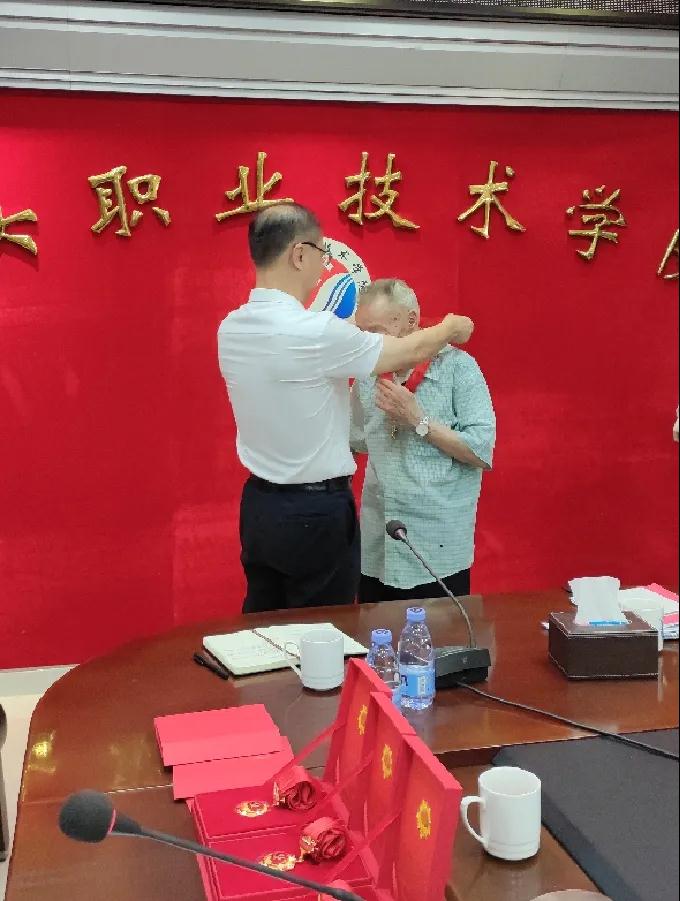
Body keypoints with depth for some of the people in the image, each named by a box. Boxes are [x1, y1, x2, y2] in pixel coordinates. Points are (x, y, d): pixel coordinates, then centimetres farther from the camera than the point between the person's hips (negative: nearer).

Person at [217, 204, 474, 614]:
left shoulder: (231, 329, -1)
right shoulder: (314, 332, -23)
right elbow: (410, 352, -9)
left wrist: (350, 332, 26)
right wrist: (450, 329, 11)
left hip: (259, 505, 8)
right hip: (316, 512, -7)